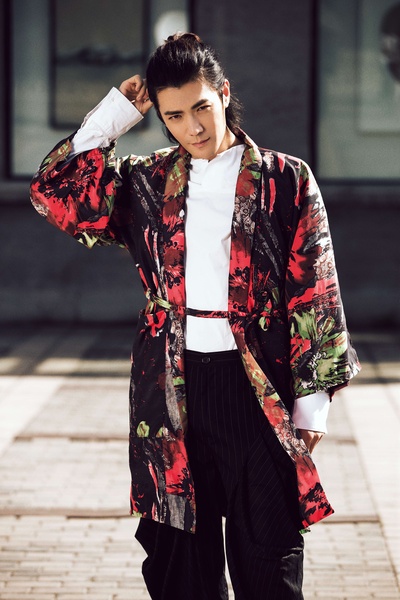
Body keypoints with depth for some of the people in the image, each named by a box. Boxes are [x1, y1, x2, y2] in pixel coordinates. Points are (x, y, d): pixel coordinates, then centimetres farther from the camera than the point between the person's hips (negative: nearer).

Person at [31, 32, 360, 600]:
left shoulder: (285, 181, 1)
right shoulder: (147, 183, 10)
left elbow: (315, 295, 0)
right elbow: (55, 191, 2)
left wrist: (313, 399, -4)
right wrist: (116, 113, 3)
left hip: (257, 388, -3)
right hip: (171, 394, 3)